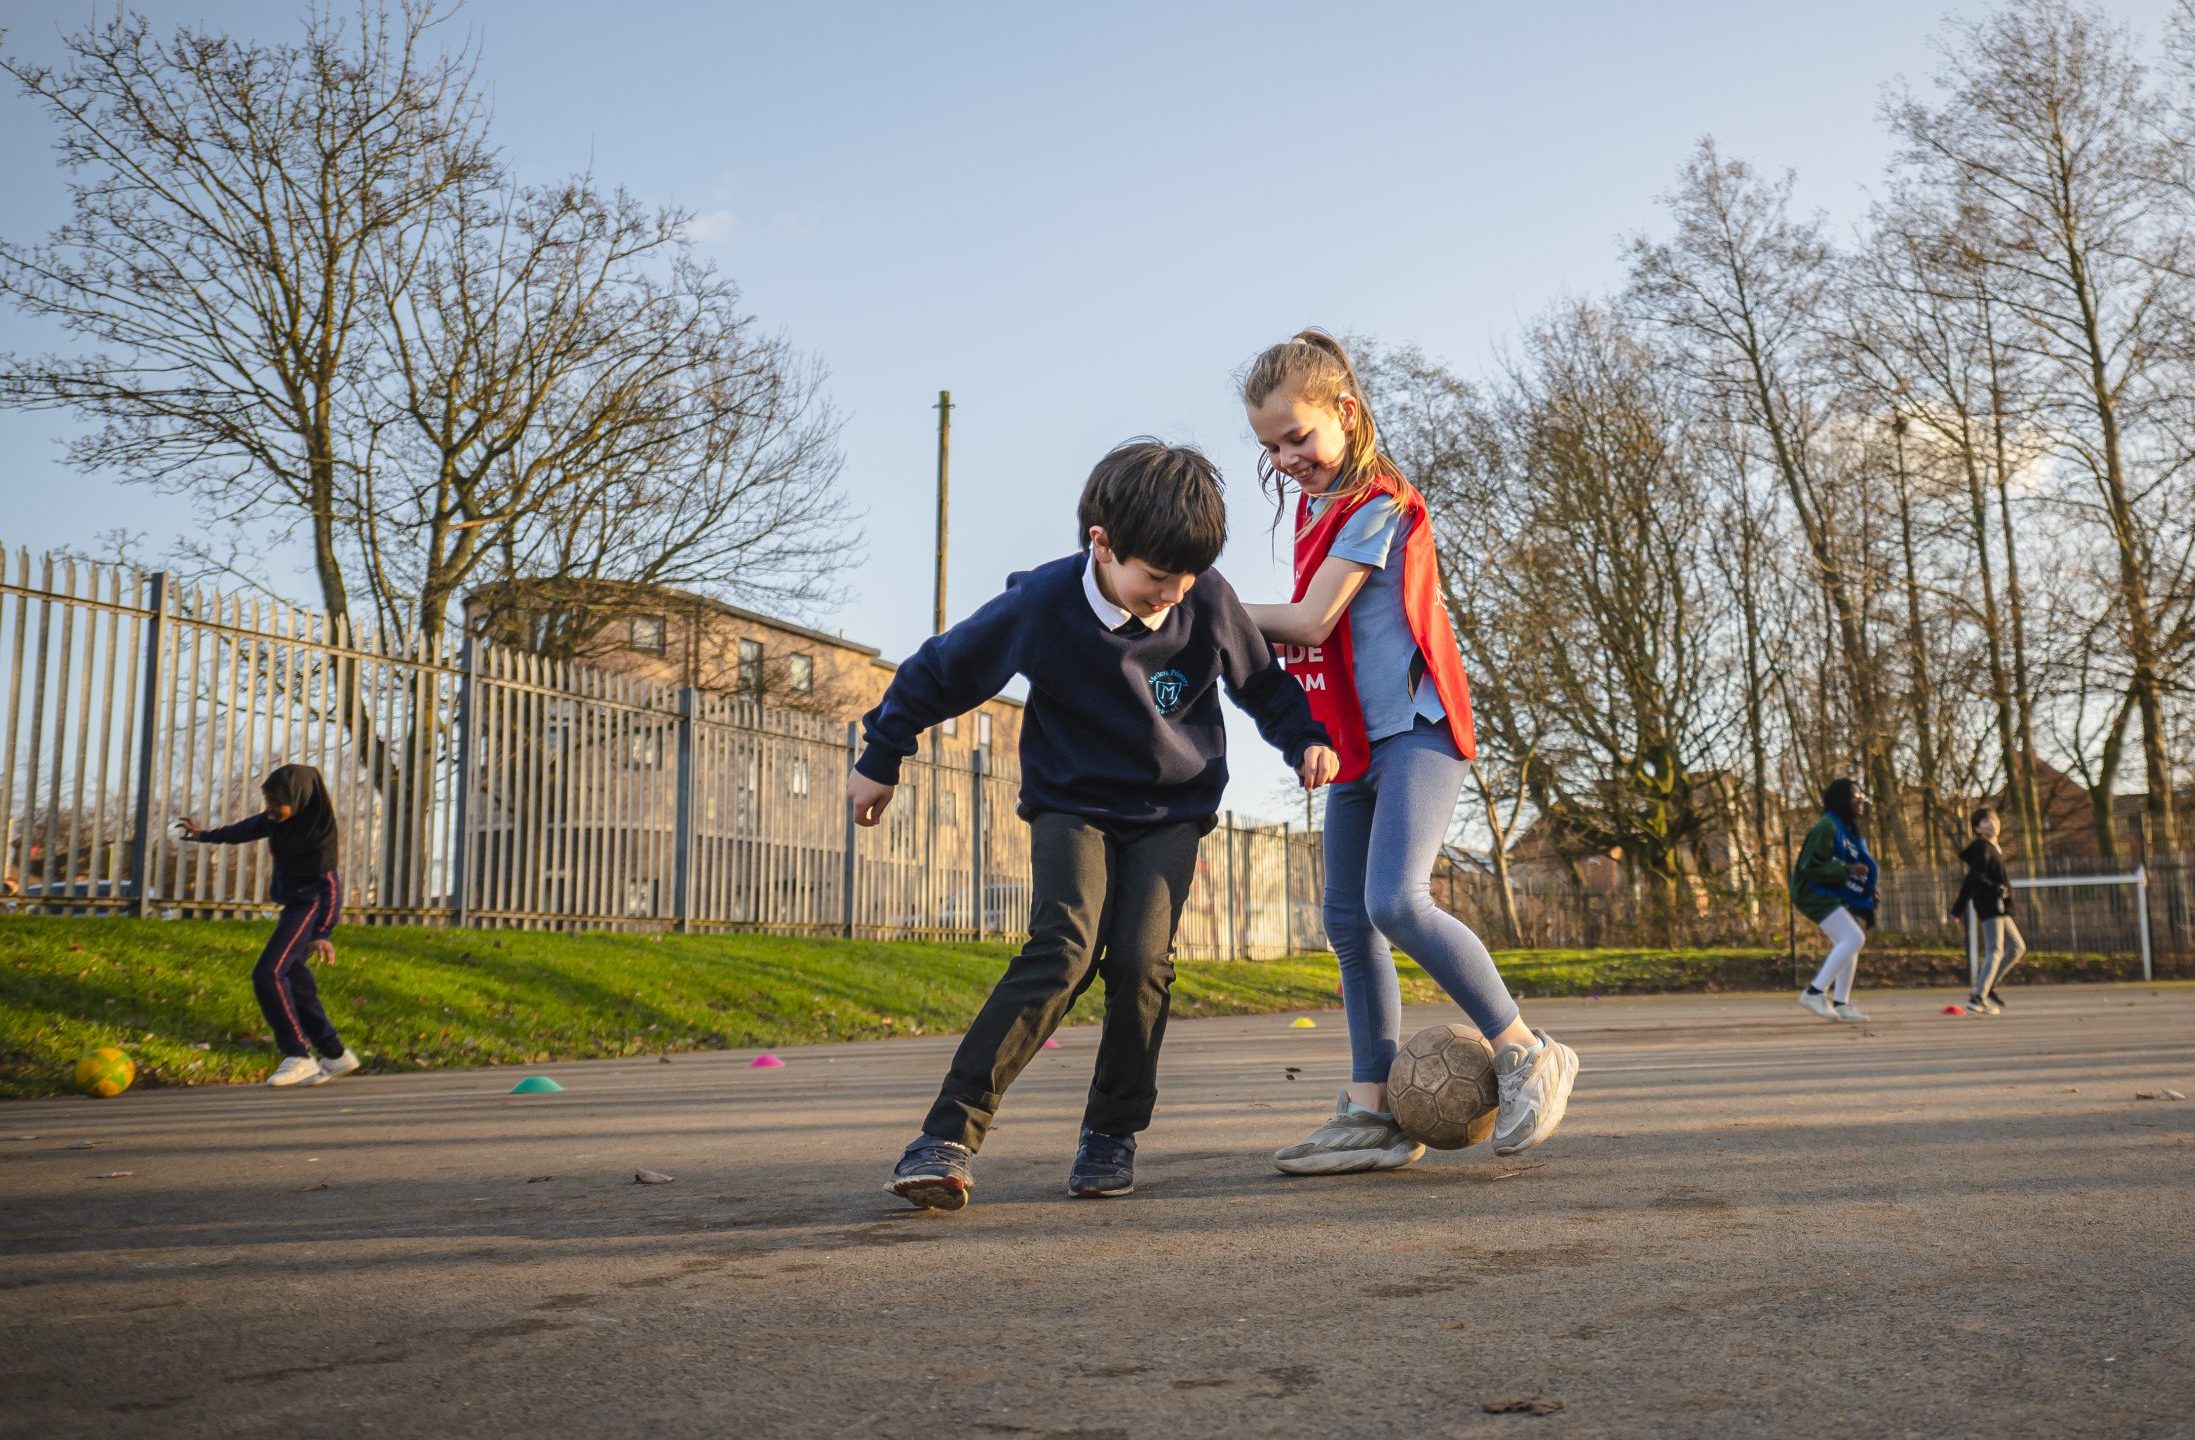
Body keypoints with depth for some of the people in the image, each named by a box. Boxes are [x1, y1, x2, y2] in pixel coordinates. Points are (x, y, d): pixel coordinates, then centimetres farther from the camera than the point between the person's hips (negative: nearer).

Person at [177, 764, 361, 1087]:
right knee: (293, 980, 6)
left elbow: (329, 885, -19)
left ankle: (298, 1057, -14)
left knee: (268, 974, -18)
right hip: (294, 904, 9)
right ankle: (335, 1055, 14)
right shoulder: (277, 820, 2)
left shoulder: (320, 830, -20)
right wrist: (205, 836, 36)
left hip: (312, 906, -9)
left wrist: (322, 934, -23)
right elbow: (246, 830, 23)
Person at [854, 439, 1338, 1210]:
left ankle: (1113, 1132, 4)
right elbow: (944, 669, -5)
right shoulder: (1042, 605, -19)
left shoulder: (1208, 602, -12)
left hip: (1172, 809, 2)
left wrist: (1304, 738, -4)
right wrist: (881, 756, 2)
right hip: (1072, 804, -2)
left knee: (1141, 959, -16)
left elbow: (1260, 680, 9)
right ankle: (949, 1134, -22)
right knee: (1063, 952, -22)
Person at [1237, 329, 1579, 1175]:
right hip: (1357, 741, 9)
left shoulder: (1378, 505, -11)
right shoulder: (1313, 504, 17)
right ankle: (1372, 1113, 9)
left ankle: (1526, 1055, -9)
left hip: (1413, 727, -9)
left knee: (1396, 901, -24)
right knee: (1348, 922, 5)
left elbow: (1311, 620, -15)